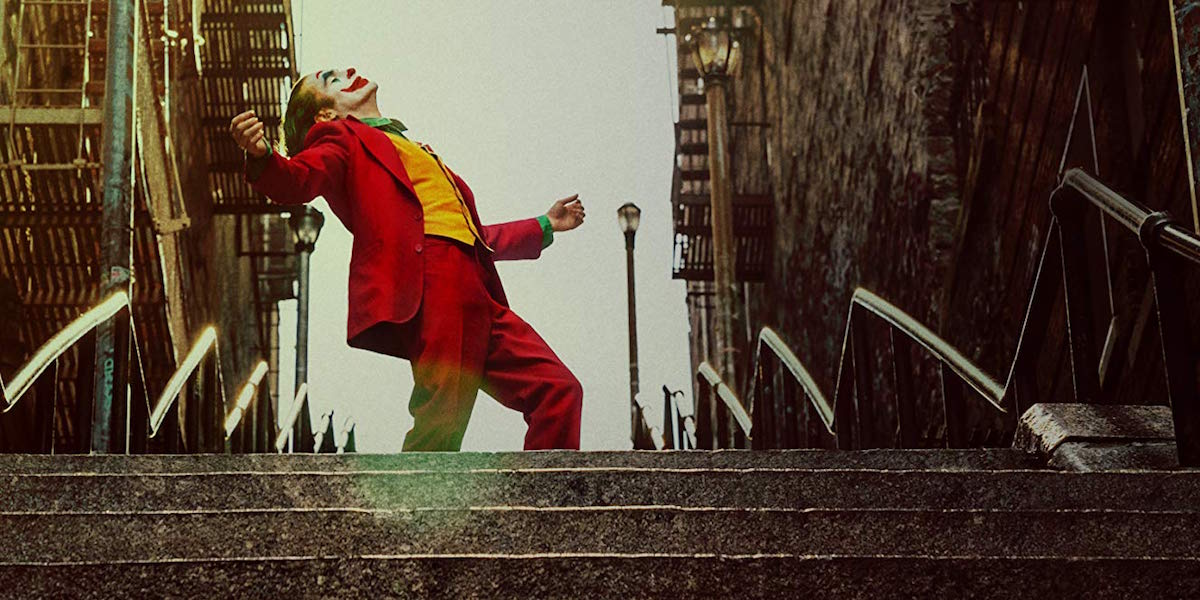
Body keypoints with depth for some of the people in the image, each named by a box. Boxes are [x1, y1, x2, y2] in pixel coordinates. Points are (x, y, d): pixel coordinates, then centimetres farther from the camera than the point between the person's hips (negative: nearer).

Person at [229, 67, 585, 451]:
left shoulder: (417, 153, 37)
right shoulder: (343, 138, 16)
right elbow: (297, 181, -6)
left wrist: (545, 226, 47)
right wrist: (261, 156, -29)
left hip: (474, 290, 7)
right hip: (428, 282, -7)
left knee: (559, 390, 0)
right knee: (441, 421, -16)